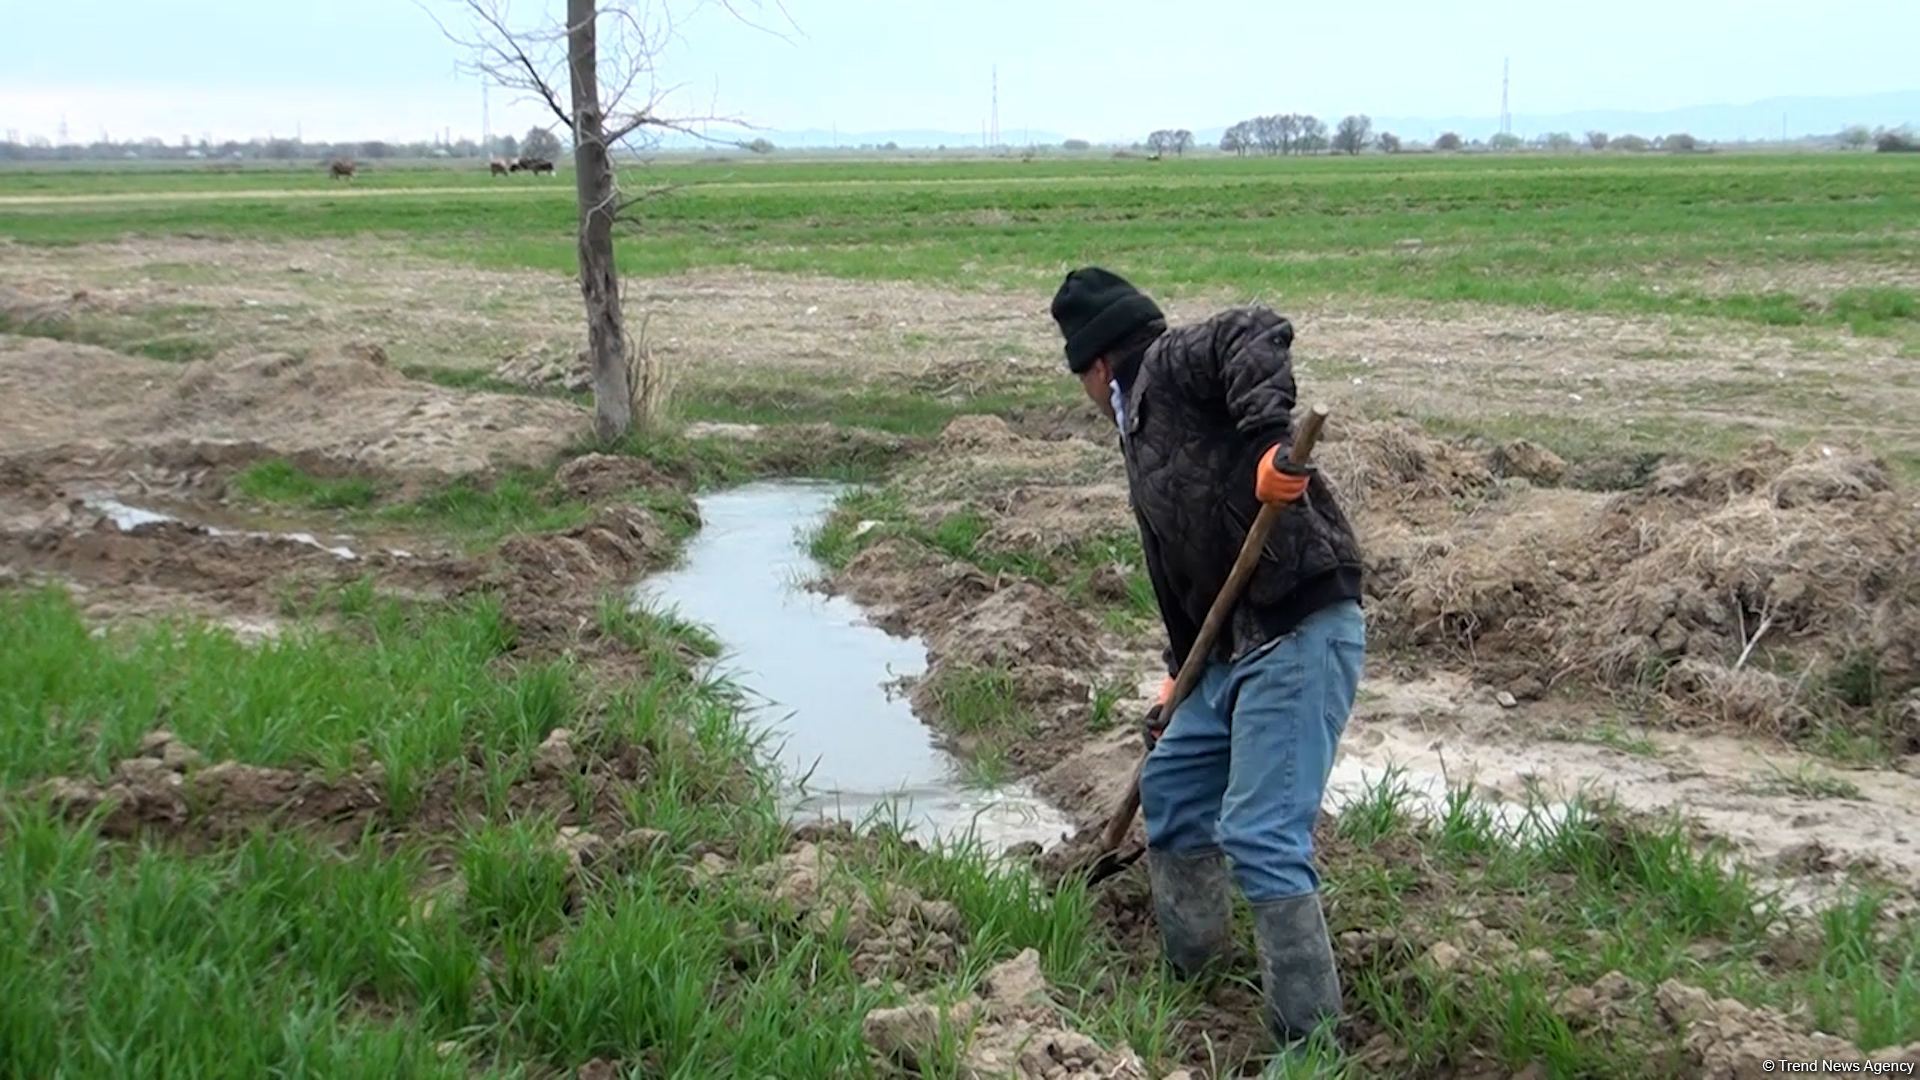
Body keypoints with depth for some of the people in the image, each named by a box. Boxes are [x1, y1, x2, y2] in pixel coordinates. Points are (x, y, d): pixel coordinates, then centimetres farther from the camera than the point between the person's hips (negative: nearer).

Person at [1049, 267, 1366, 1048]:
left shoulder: (1171, 365, -1)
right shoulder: (1144, 430, 26)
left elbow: (1258, 334, -21)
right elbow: (1178, 566, 28)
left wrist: (1269, 438, -34)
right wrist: (1179, 678, 30)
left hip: (1301, 633, -11)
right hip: (1239, 644, 11)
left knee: (1260, 836, -13)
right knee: (1170, 784, 22)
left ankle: (1311, 1038, -6)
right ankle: (1188, 976, 36)